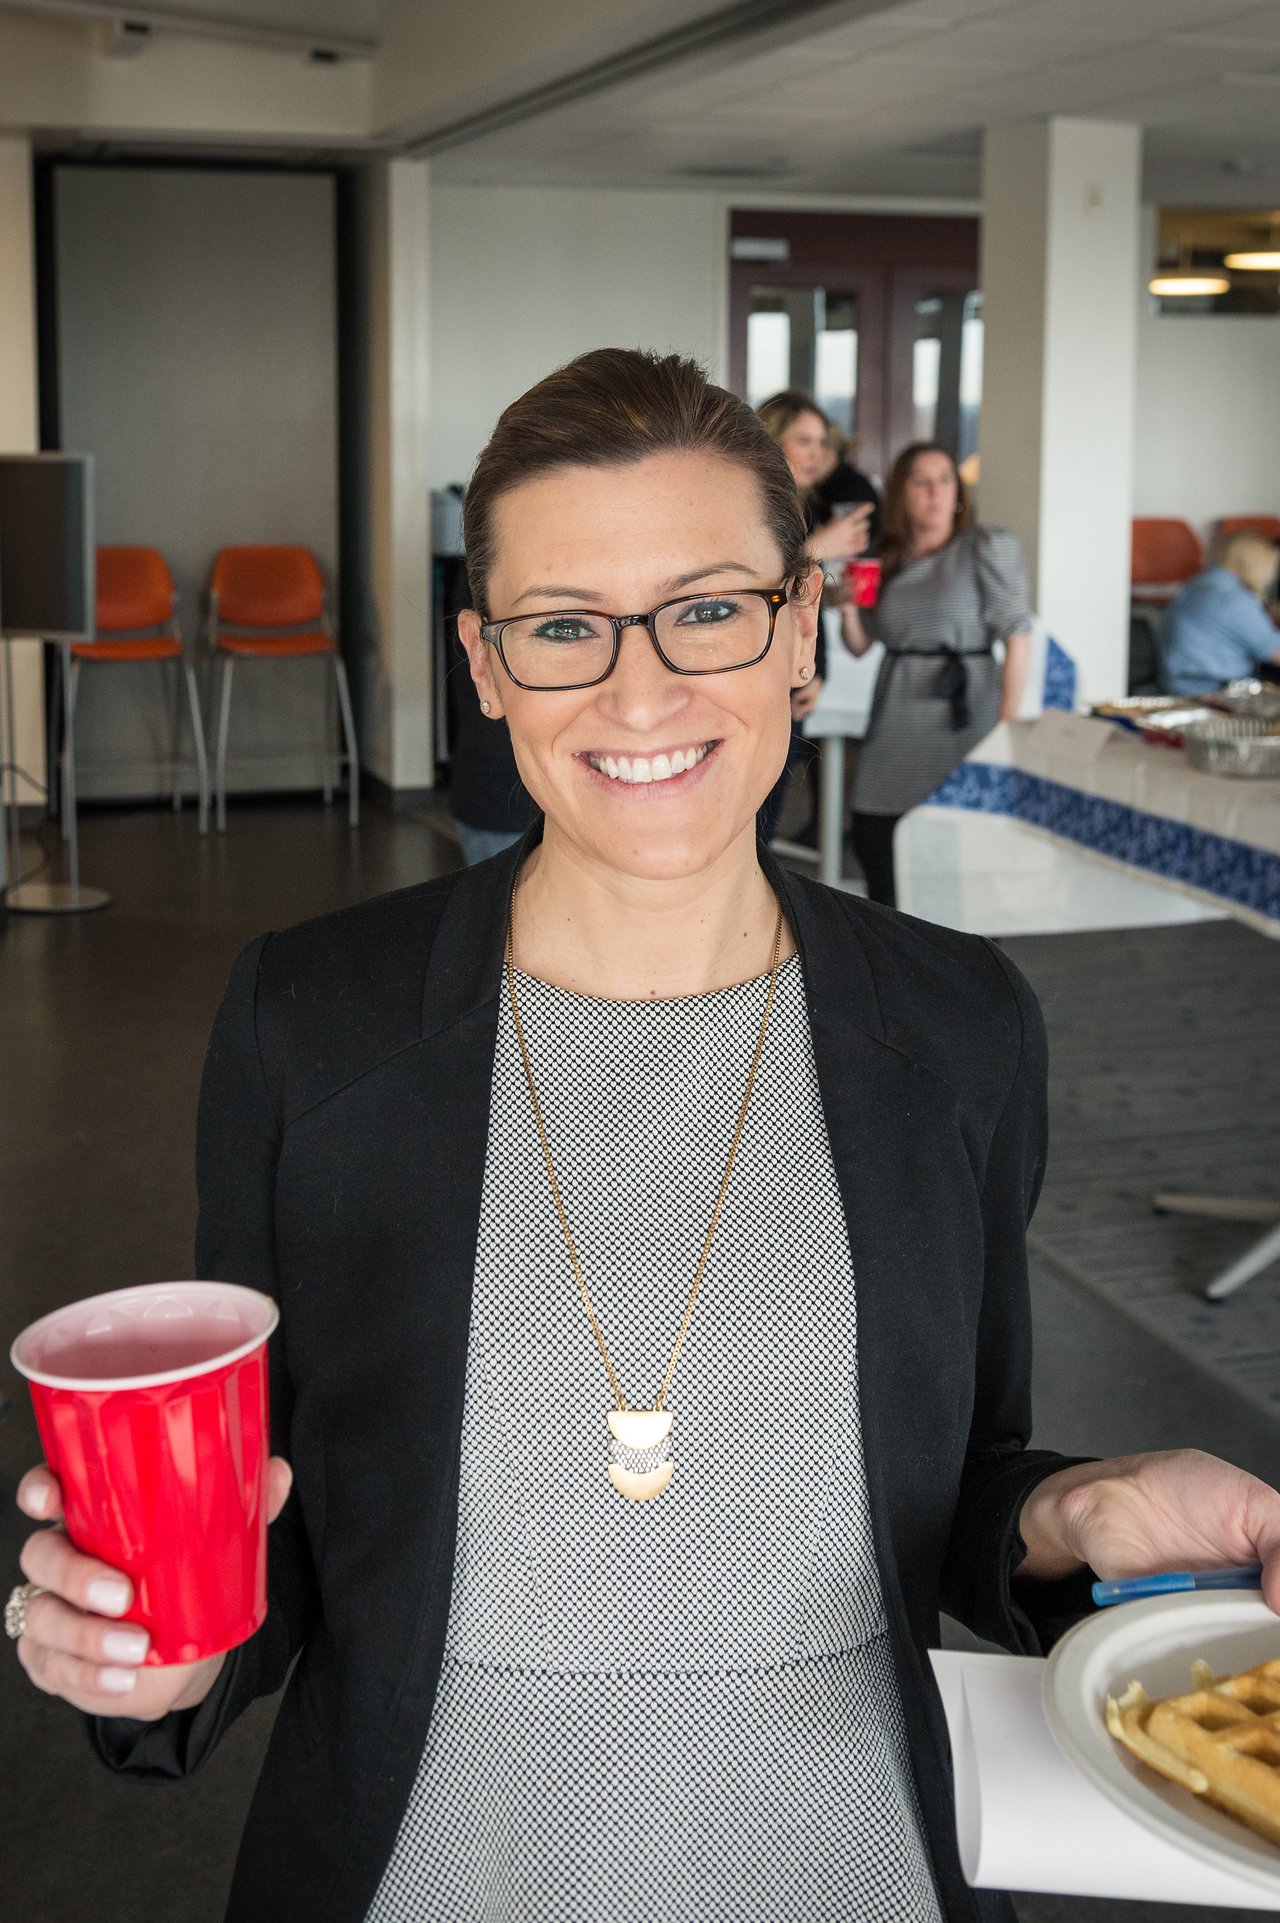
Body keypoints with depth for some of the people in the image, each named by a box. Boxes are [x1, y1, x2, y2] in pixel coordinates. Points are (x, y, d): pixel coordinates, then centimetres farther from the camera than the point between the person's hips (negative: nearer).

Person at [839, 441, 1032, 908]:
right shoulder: (886, 561, 12)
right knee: (872, 841, 6)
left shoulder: (988, 547, -3)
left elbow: (1016, 634, -9)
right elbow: (859, 645, 17)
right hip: (895, 718, 5)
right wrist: (849, 610, -5)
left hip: (961, 712, -5)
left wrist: (1008, 721, -16)